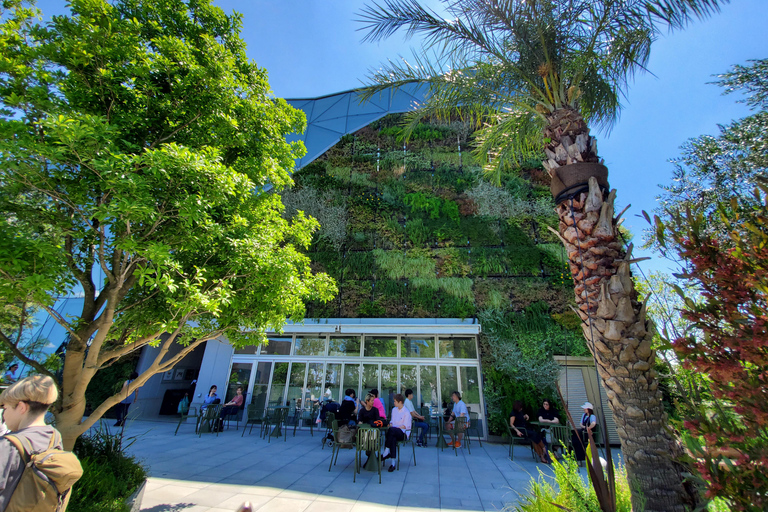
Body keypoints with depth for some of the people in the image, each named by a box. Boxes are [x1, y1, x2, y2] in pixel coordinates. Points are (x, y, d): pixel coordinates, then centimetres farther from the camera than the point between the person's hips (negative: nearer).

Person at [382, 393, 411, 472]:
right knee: (393, 439, -34)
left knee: (391, 430, -37)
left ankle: (386, 452, -27)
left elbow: (405, 426, -12)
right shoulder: (394, 409, 16)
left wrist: (392, 427, -19)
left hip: (403, 433, -5)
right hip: (395, 433, 5)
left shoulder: (406, 412, -7)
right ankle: (393, 463, -32)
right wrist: (390, 424, -2)